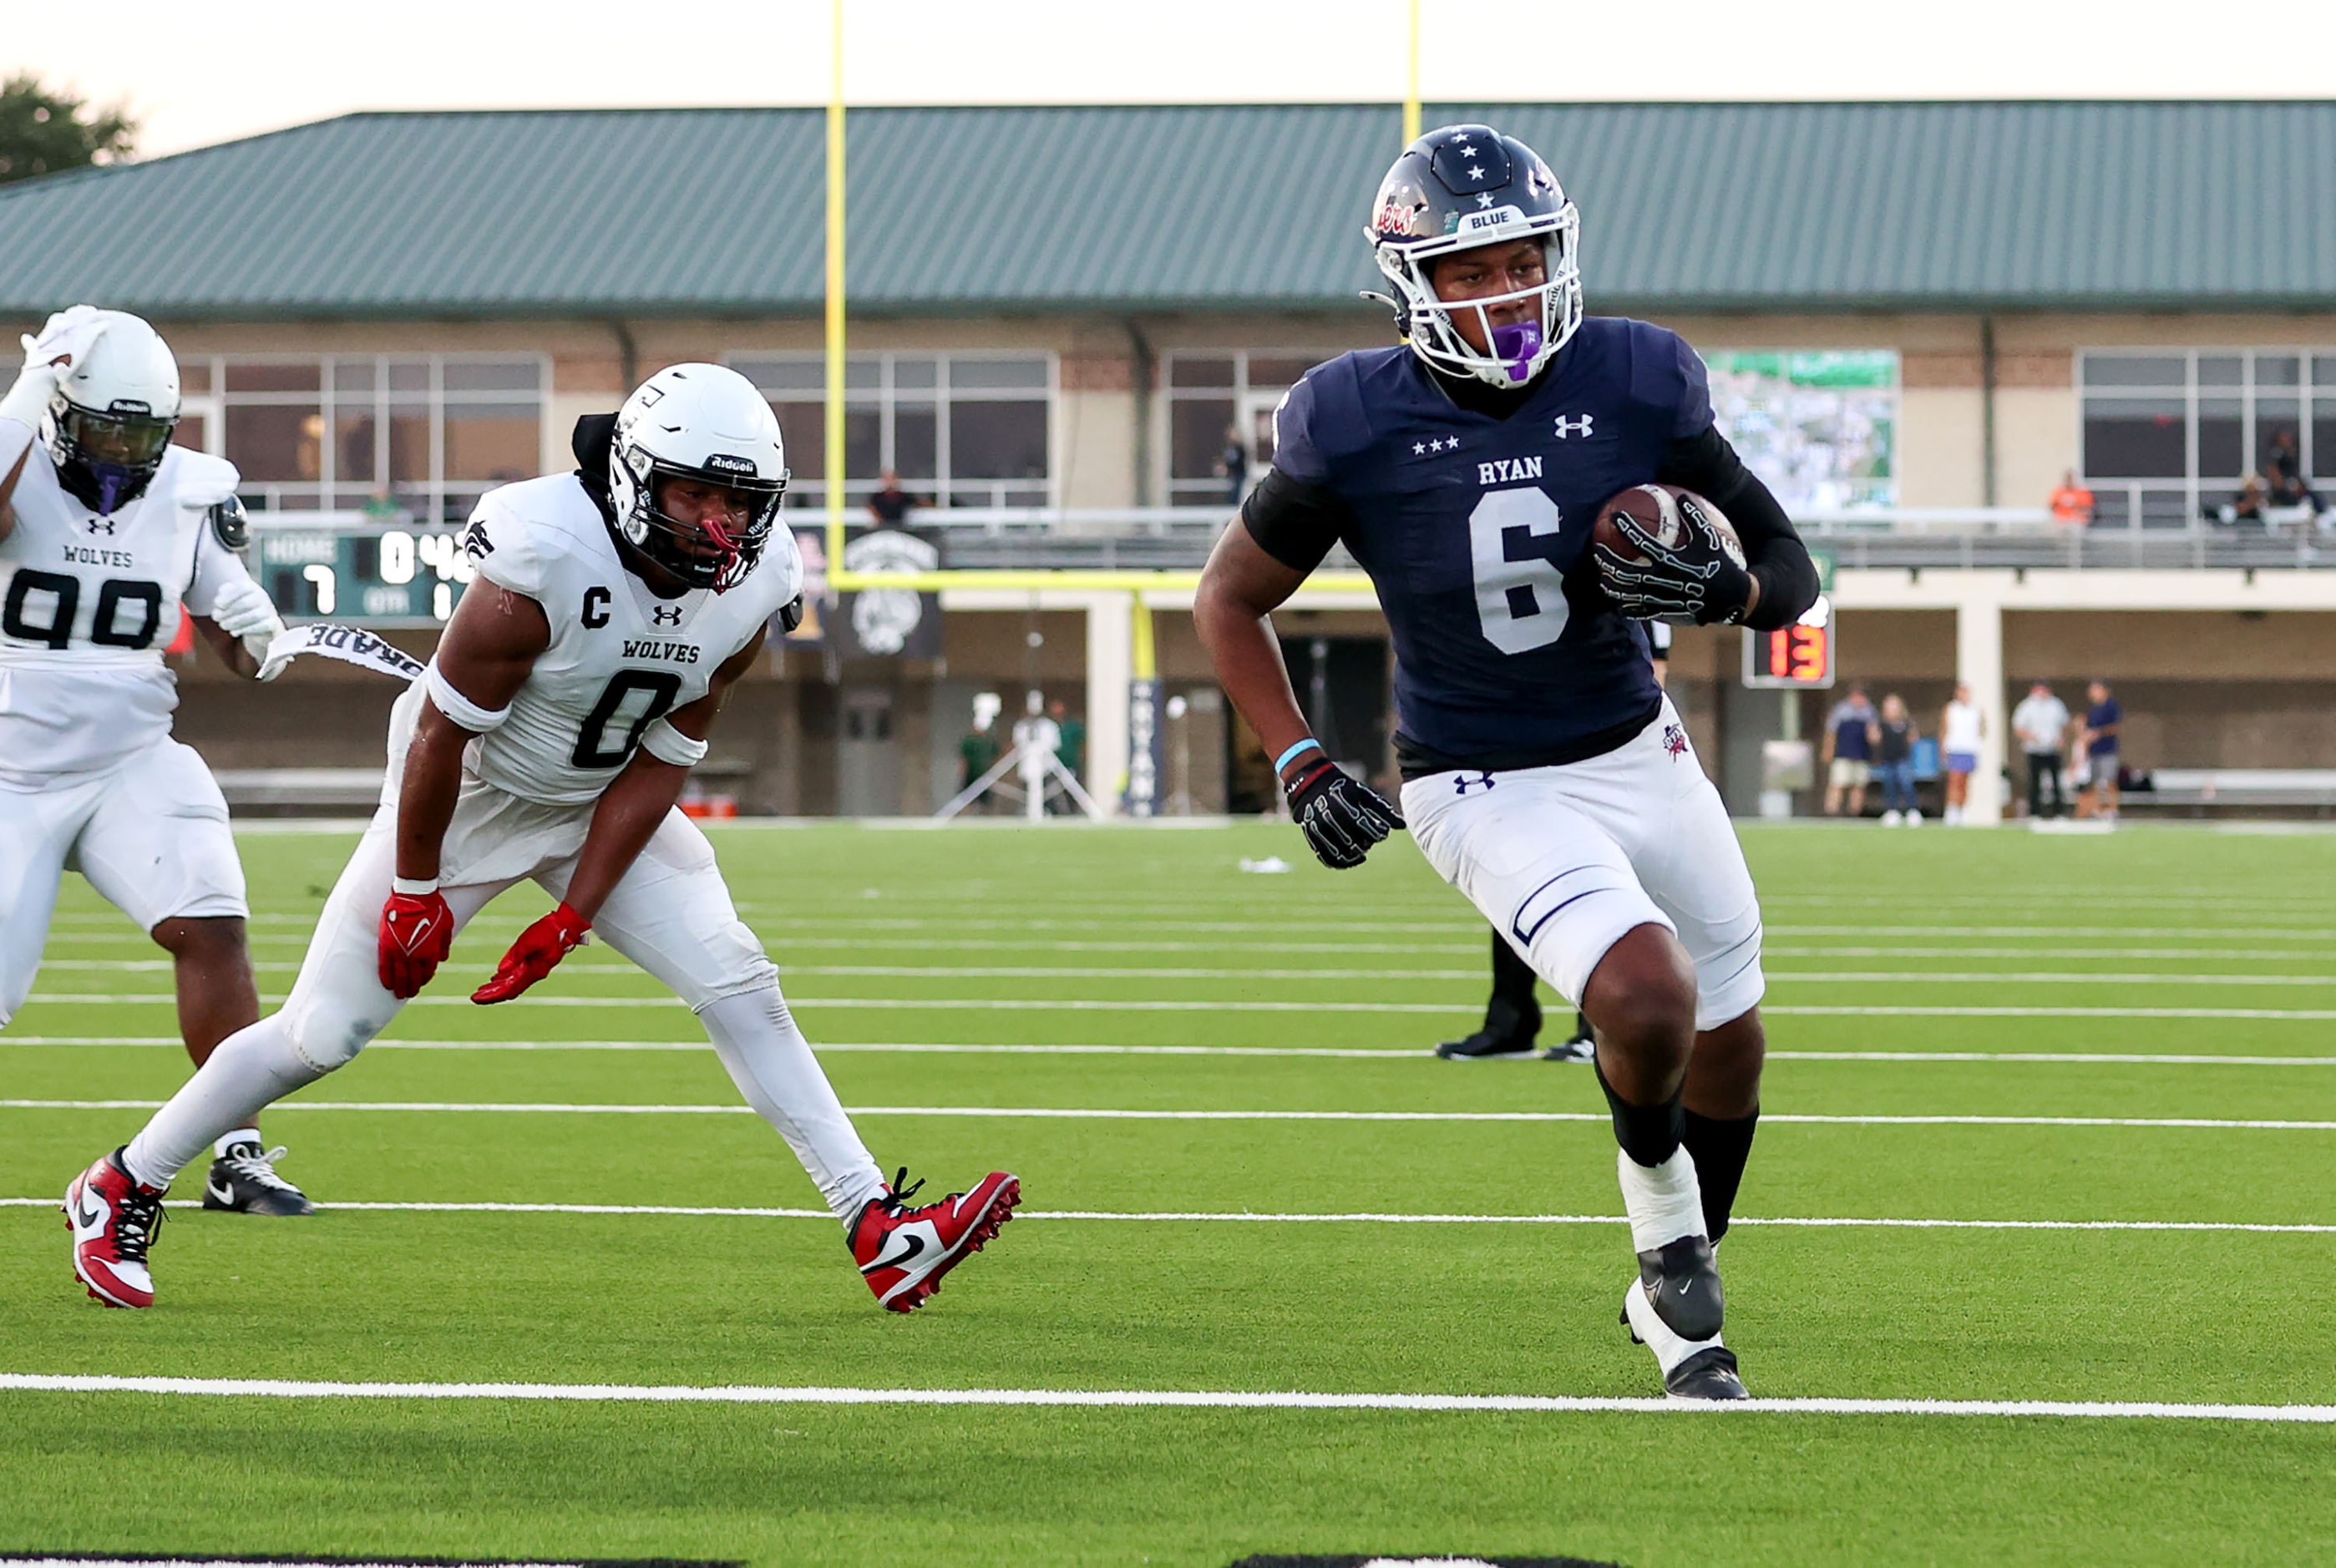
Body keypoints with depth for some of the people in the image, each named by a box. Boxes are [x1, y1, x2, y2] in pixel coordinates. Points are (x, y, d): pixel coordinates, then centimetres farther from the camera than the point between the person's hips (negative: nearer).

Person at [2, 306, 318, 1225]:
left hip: (132, 761, 2)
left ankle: (237, 1158, -12)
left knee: (209, 924, -19)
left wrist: (255, 631, -16)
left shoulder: (189, 493, 1)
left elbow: (243, 659, 7)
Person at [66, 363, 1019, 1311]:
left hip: (603, 806, 5)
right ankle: (122, 1189, 16)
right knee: (323, 1033, -2)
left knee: (737, 987, -8)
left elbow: (662, 760, -8)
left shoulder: (752, 584, -15)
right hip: (470, 797, -5)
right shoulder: (542, 564, -33)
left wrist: (573, 918, -11)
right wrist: (415, 892, -13)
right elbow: (441, 735, -22)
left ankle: (878, 1232, -8)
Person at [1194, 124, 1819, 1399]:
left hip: (1640, 753, 4)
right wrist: (1300, 768, -11)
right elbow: (1229, 601, -1)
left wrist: (1718, 591, -25)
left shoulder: (1634, 384, -12)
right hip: (1488, 794, -4)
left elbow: (1790, 567, -2)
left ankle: (1672, 1306, 40)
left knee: (1727, 1036, 16)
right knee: (1646, 998, -27)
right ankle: (1663, 1222, 5)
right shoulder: (1356, 424, -17)